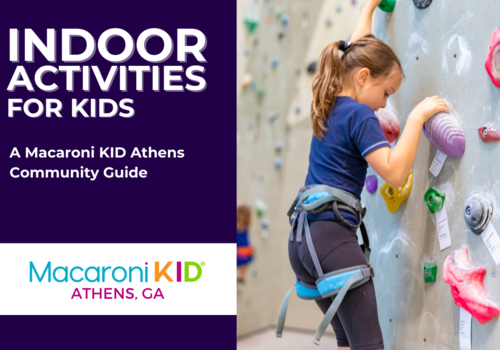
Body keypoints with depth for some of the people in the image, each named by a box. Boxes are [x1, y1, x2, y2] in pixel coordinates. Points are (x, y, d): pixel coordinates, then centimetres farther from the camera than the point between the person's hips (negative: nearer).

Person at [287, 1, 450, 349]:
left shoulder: (328, 105, 14)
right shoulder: (360, 116, -9)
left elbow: (355, 52, 31)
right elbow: (395, 173, -20)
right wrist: (417, 116, -16)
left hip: (300, 240, 9)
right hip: (334, 239, -9)